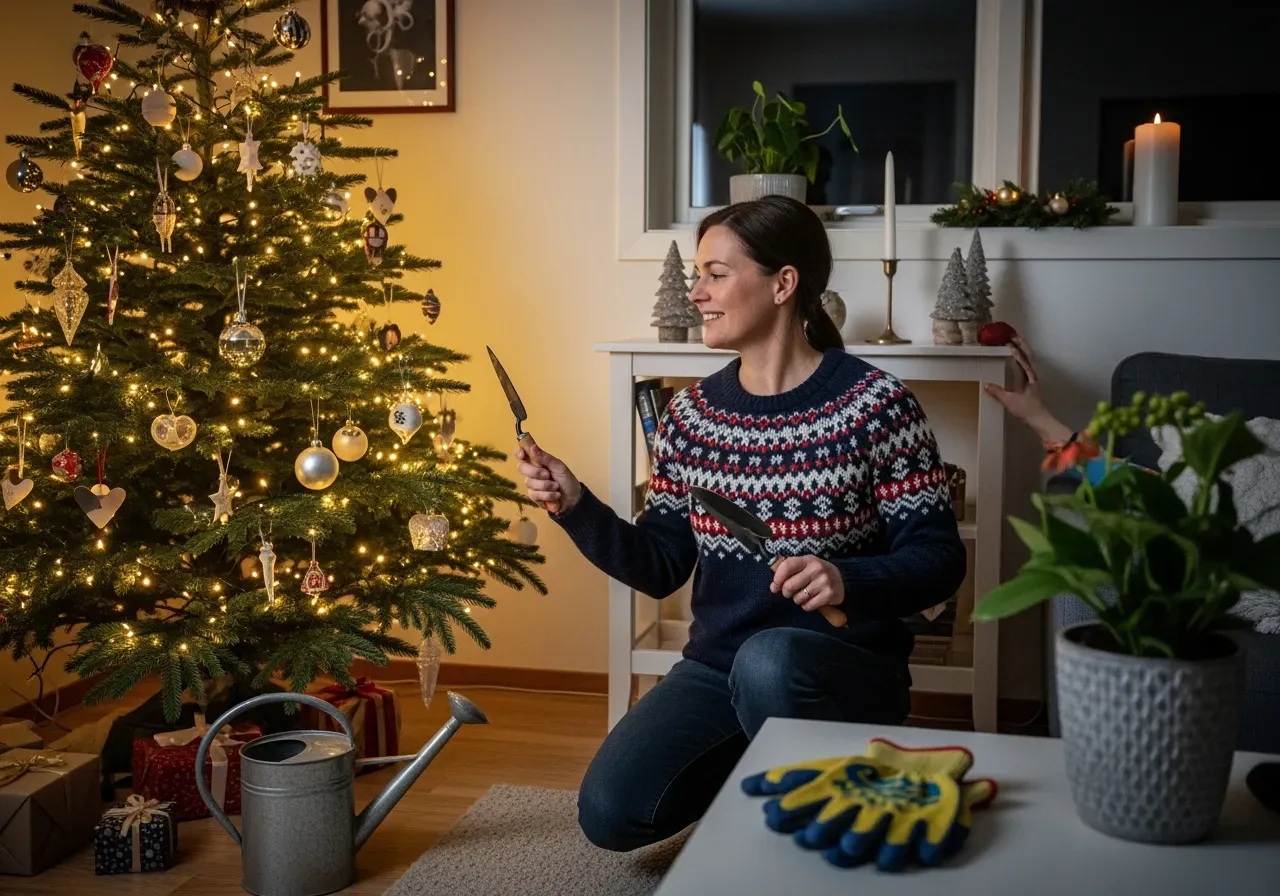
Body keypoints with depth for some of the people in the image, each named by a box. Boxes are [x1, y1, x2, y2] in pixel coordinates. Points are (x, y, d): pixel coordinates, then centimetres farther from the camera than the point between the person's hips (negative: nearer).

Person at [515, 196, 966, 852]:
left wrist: (849, 581, -30)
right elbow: (660, 567, 5)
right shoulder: (692, 413, 3)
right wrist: (576, 507, -9)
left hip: (847, 665, -4)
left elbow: (939, 559, -12)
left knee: (768, 660, -37)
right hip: (714, 668, 5)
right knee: (610, 812, -12)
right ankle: (747, 761, 18)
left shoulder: (874, 404, -12)